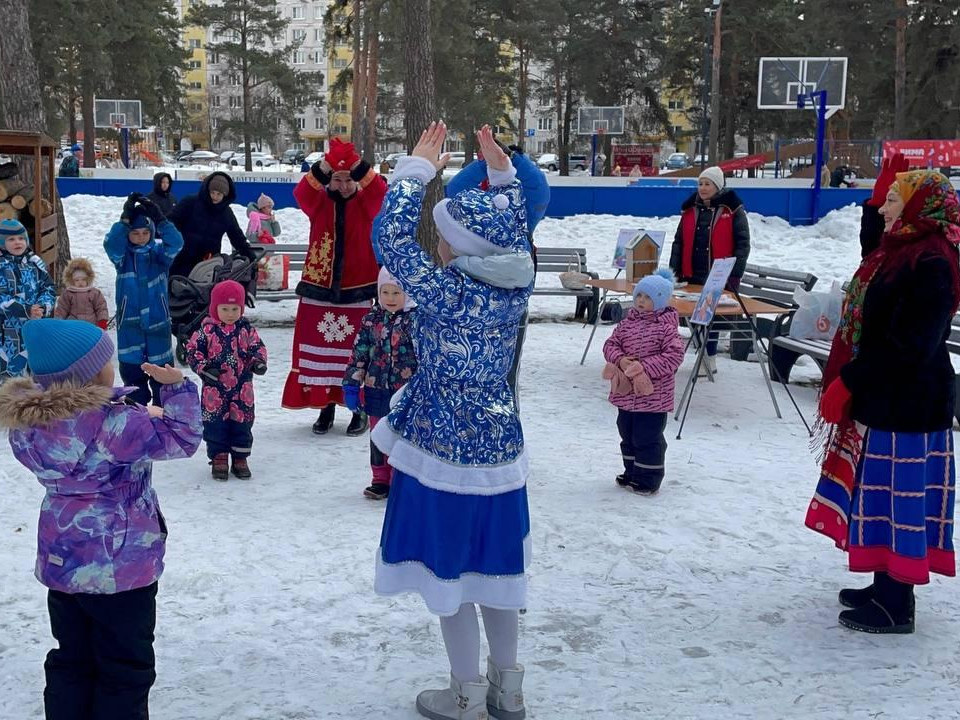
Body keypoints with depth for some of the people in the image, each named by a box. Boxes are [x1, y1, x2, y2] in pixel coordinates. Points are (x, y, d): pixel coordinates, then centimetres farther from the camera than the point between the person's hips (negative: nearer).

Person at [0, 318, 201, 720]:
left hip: (60, 562, 7)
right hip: (121, 566, -7)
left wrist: (140, 415, 3)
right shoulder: (114, 424, -26)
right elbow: (181, 439, -15)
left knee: (71, 660, 22)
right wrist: (177, 387, -9)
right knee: (125, 668, 10)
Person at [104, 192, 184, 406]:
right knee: (131, 369, 6)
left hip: (158, 320, 0)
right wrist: (125, 219, -33)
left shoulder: (159, 251, 0)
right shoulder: (121, 254, -1)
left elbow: (175, 243, -21)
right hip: (130, 322, 0)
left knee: (161, 367, 8)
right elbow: (110, 244, -23)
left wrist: (159, 219, -32)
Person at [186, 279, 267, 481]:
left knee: (242, 423, 8)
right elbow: (193, 351, -4)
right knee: (215, 424, 4)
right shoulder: (207, 330, -5)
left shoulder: (246, 329, 1)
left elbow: (258, 347, 5)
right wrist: (204, 367, -17)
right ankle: (219, 457, 17)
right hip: (215, 389, -2)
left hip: (242, 389, 2)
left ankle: (240, 459, 20)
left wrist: (258, 362, -15)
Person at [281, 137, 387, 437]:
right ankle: (326, 407, 16)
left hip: (356, 289, -1)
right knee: (321, 348, 5)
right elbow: (301, 192, -18)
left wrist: (358, 165, -36)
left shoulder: (365, 204, 1)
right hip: (319, 288, 2)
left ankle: (359, 409, 12)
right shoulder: (318, 203, 4)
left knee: (356, 350, 1)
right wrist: (325, 167, -35)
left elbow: (380, 190, -20)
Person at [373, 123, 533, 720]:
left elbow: (394, 239, -14)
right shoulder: (516, 285, -4)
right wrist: (502, 171, 17)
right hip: (499, 442, 6)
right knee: (494, 564, 18)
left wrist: (417, 168, -7)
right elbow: (514, 231, 16)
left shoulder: (447, 292, -21)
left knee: (449, 568, 8)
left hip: (444, 448, -6)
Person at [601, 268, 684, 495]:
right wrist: (620, 359, -15)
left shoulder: (666, 326, -12)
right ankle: (632, 472, 34)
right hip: (626, 393, 7)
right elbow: (611, 344, 6)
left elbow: (673, 356, -19)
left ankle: (649, 479, 14)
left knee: (647, 438, 1)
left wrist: (644, 367, -23)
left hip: (653, 396, -7)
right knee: (627, 435, 18)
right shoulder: (627, 322, 5)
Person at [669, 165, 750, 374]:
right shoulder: (690, 210, 10)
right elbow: (679, 242, 11)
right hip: (693, 277, 4)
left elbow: (742, 244, -5)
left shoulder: (732, 210, -3)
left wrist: (734, 275, -11)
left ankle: (710, 356, 15)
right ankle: (704, 353, 18)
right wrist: (675, 270, 3)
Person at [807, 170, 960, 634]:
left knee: (901, 495, -2)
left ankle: (896, 606, 8)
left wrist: (847, 382, -18)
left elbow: (908, 345, -24)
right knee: (884, 492, 16)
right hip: (882, 398, 10)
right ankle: (886, 586, 29)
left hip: (907, 405, -10)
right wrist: (846, 380, 14)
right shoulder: (901, 251, 13)